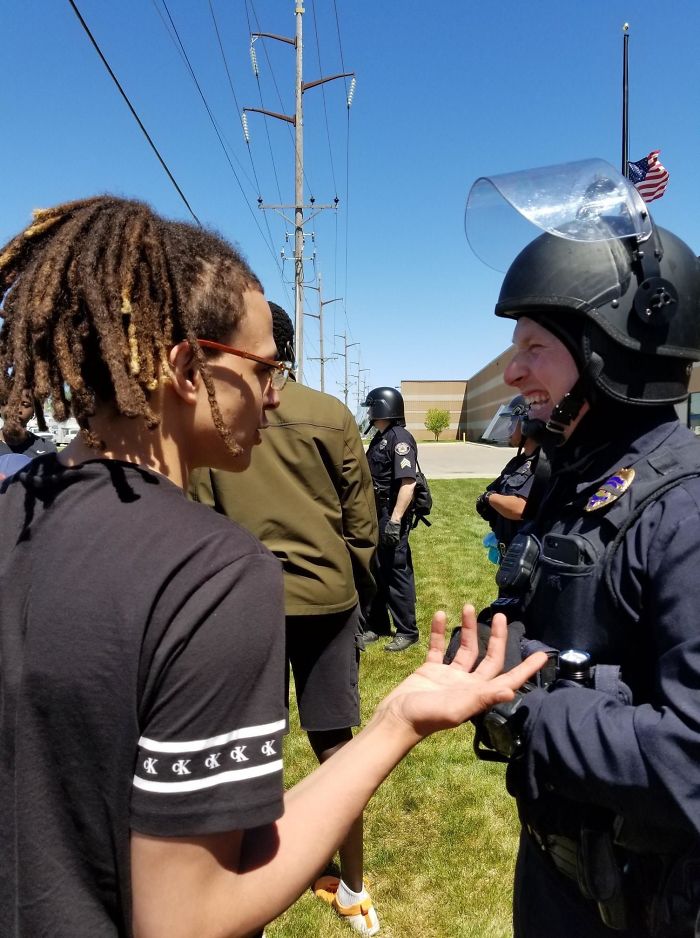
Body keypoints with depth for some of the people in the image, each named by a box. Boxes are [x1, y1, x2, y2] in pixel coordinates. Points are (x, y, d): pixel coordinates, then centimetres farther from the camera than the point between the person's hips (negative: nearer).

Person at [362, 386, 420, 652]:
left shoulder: (400, 439, -16)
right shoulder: (379, 438, 14)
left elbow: (408, 483, -24)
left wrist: (395, 520, -27)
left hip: (391, 518, -9)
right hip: (375, 516, 10)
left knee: (397, 573, -1)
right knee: (374, 571, 15)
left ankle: (407, 632, 11)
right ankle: (377, 625, 28)